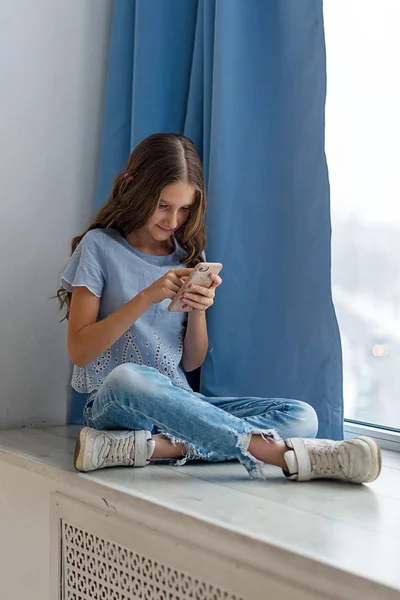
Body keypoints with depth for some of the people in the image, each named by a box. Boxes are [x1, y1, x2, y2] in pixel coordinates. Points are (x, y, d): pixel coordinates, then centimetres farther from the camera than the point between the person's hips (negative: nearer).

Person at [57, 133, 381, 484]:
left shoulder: (188, 255, 12)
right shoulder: (100, 247, 0)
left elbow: (191, 363, 11)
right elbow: (79, 351, -8)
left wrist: (199, 310, -9)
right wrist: (147, 297, -17)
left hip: (178, 403, 4)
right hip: (114, 404, -4)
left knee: (302, 417, -18)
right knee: (127, 378, -42)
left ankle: (153, 447, -33)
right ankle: (284, 453, -39)